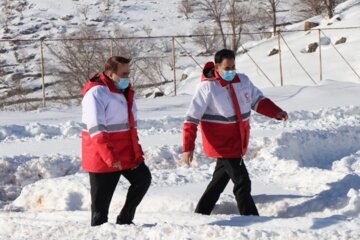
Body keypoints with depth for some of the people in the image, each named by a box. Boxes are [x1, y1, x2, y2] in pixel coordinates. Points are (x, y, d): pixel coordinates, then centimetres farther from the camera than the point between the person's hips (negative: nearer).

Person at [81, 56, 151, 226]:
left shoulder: (125, 91, 12)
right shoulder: (96, 93, -16)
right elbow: (96, 130, -24)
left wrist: (137, 152, 15)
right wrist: (111, 158, -30)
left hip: (127, 154, 9)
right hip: (103, 159, -9)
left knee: (143, 179, 12)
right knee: (101, 200, -4)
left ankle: (125, 219, 21)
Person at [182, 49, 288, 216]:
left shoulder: (243, 80, 2)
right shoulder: (207, 87, -15)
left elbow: (258, 100, 14)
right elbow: (192, 118, -13)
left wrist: (276, 112, -5)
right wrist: (188, 148, -17)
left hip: (238, 143, 7)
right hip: (222, 145, -7)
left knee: (219, 181, 18)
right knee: (242, 182, -10)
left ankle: (201, 214, 31)